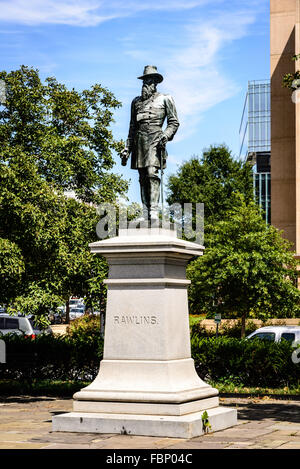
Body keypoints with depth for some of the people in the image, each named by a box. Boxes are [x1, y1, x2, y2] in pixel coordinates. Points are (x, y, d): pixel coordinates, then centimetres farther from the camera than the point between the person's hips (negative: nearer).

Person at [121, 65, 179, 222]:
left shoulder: (165, 99, 11)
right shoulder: (136, 101, 22)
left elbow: (174, 122, 6)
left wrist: (166, 135, -13)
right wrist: (127, 149, 17)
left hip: (155, 139, -4)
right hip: (139, 140, 4)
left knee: (152, 173, -20)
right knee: (142, 177, -2)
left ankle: (154, 212, -26)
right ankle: (145, 215, -4)